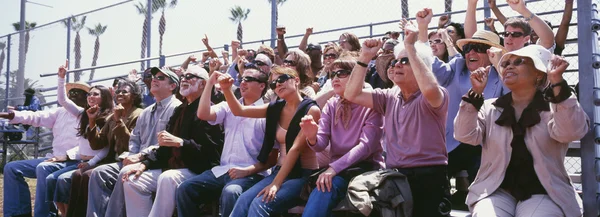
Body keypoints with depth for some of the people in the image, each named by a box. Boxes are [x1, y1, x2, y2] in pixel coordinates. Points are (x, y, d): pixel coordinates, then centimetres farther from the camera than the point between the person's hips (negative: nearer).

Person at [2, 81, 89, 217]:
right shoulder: (61, 112, 17)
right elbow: (37, 117, 6)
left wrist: (63, 157, -23)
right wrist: (12, 115, -8)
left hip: (74, 162, -8)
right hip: (54, 159, 8)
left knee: (43, 168, -35)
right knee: (12, 168, 3)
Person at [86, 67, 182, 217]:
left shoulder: (176, 108, -5)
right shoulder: (146, 112, 24)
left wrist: (141, 155, -20)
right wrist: (128, 156, 1)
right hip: (138, 160, 9)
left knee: (126, 174, -33)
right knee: (99, 173, -8)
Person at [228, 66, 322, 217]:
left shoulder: (311, 110, -10)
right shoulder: (275, 108, 9)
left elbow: (296, 148, -17)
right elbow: (239, 111, 7)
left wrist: (276, 183, -21)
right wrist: (226, 89, -11)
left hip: (303, 175, -5)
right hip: (281, 171, 5)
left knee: (260, 204, -27)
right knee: (243, 200, -21)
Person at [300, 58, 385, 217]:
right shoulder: (331, 106, 8)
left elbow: (366, 145, -18)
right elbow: (321, 144, -2)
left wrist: (334, 168, -28)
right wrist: (312, 138, -27)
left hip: (367, 168, -4)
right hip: (338, 169, 4)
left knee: (327, 186, -31)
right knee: (324, 185, -31)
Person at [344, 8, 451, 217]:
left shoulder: (437, 96, -4)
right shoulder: (389, 97, 13)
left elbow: (429, 89, -29)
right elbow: (352, 94, 6)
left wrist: (411, 47, -23)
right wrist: (364, 58, 0)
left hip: (428, 178, -5)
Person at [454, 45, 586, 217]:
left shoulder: (555, 107, 5)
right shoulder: (489, 108, 11)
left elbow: (570, 132, -16)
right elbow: (465, 135, -4)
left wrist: (557, 82, -24)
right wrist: (475, 93, -12)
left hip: (543, 193, -1)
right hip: (496, 191, 1)